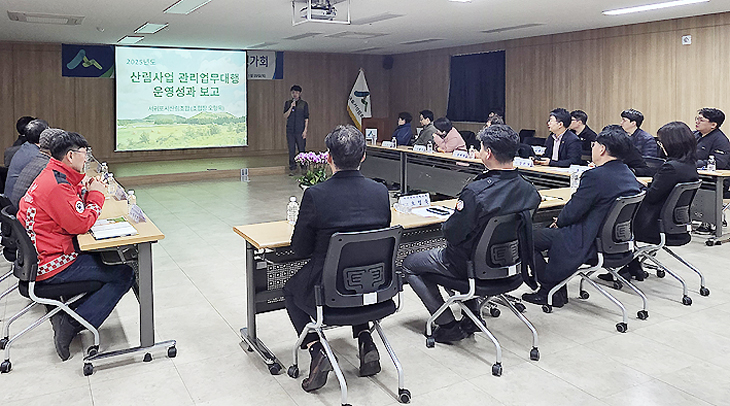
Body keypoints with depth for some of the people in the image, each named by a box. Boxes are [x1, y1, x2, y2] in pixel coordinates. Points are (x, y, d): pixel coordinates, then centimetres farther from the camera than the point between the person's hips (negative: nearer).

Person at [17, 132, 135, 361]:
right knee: (124, 275, -9)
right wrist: (96, 195, -8)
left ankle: (66, 313, 11)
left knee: (106, 260, 21)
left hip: (37, 258, 11)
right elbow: (81, 224, -21)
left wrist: (84, 190, 5)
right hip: (50, 267, -11)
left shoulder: (51, 176, 12)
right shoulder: (57, 185, -21)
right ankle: (71, 325, -9)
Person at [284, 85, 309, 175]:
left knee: (302, 150, -1)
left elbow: (306, 118, 2)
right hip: (290, 131, 2)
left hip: (300, 131, -2)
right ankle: (292, 169, 11)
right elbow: (285, 116, 1)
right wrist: (291, 107, -12)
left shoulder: (304, 104, 3)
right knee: (291, 150, 4)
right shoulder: (287, 103, 9)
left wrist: (305, 130, -6)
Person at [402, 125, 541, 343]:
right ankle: (472, 316, 31)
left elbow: (452, 234, -23)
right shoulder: (528, 190, -9)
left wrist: (457, 212, -2)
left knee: (409, 264, 14)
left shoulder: (476, 191, -31)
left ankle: (448, 325, 11)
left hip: (472, 265, -7)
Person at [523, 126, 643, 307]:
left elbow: (572, 212, -19)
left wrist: (559, 222, 3)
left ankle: (548, 290, 14)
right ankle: (556, 286, 26)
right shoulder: (629, 175, 4)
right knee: (554, 231, 27)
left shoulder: (595, 176, -23)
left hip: (590, 244, -9)